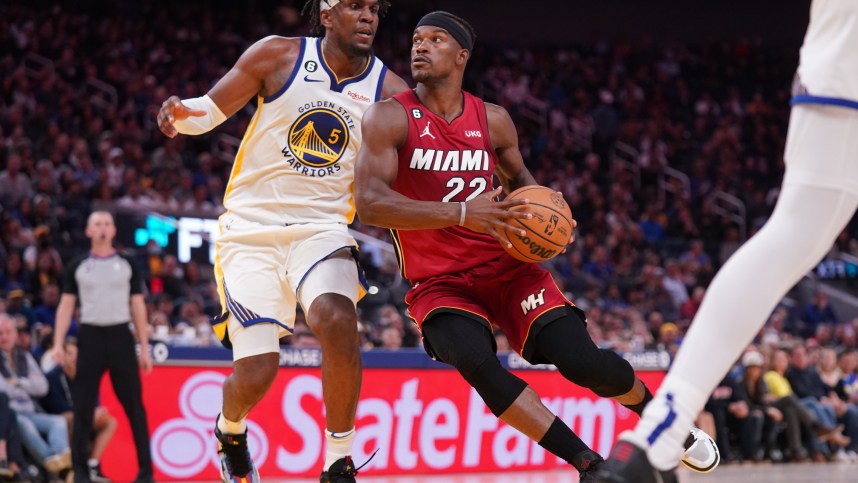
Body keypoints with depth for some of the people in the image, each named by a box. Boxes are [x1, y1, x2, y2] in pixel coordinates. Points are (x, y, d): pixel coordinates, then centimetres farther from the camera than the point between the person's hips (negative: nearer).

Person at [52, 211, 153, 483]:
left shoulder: (127, 265, 7)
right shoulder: (77, 267, 8)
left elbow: (138, 307, 8)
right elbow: (66, 306, 7)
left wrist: (144, 348, 3)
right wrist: (58, 344, -5)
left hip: (120, 336, 0)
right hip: (90, 337, 0)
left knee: (134, 405, 0)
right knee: (83, 407, 0)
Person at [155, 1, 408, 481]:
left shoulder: (391, 93, -2)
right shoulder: (279, 56, -5)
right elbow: (211, 109, 0)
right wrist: (180, 114, -23)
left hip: (322, 228, 1)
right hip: (251, 229, -1)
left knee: (337, 319, -32)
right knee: (256, 373, -10)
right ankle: (230, 429, 30)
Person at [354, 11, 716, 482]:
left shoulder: (493, 120, 3)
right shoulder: (389, 118, -10)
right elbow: (369, 202, -23)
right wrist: (461, 213, -32)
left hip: (507, 266, 2)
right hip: (440, 282, -2)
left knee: (583, 362, -15)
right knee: (475, 361, -33)